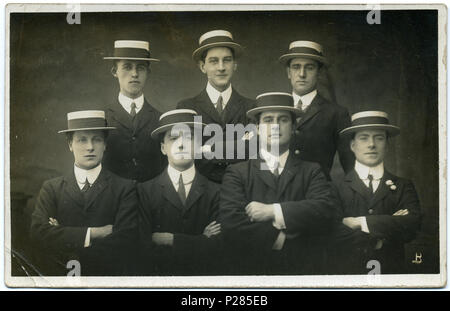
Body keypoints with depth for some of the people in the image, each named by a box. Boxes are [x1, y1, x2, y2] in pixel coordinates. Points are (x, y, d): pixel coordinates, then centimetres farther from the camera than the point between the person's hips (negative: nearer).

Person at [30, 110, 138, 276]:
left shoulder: (124, 189, 4)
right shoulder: (51, 188, 11)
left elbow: (124, 242, -7)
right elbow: (39, 230, -4)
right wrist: (91, 233, -11)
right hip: (59, 277, 2)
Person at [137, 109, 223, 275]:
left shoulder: (215, 192, 3)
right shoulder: (145, 191, 1)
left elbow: (215, 249, -3)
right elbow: (147, 250, -6)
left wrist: (170, 239, -6)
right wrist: (200, 241, -6)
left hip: (202, 275, 1)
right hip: (160, 274, -1)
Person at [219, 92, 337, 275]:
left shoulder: (311, 172, 6)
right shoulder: (237, 173, 4)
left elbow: (326, 210, -10)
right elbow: (231, 222, -8)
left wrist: (273, 211, -15)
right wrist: (280, 238, -12)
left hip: (302, 269, 1)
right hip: (251, 269, -1)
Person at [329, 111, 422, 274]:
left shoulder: (404, 187, 10)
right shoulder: (337, 187, 3)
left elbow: (412, 225, -4)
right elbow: (334, 234, -8)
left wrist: (361, 222, -7)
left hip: (390, 272, 1)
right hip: (347, 272, -1)